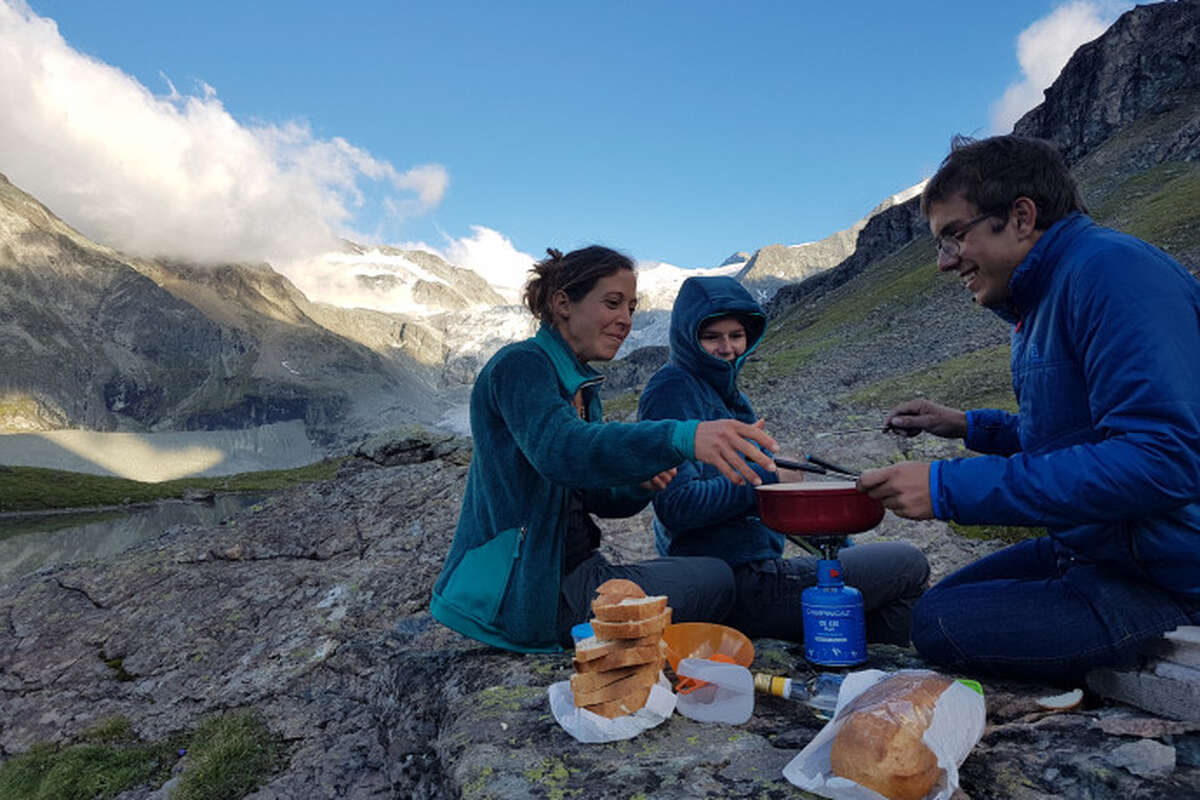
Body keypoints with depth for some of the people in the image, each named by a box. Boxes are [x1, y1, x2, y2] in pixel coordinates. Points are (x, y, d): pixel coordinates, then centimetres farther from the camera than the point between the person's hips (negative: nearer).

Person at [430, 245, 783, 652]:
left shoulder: (582, 385, 13)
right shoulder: (519, 364, -15)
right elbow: (559, 448, -36)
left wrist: (639, 484, -7)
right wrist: (682, 437, -48)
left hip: (570, 571, 9)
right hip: (522, 590, -9)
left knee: (710, 574, 17)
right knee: (714, 580, -9)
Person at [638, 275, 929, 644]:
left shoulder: (731, 394, 14)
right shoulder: (671, 390, -14)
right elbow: (677, 504, -23)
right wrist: (767, 478, -17)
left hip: (756, 571, 10)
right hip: (741, 589, -10)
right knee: (908, 565, -2)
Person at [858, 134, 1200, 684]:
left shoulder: (1114, 268, -21)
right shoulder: (1042, 301, 11)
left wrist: (949, 488, -30)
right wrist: (970, 426, 9)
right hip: (1097, 550, 10)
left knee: (939, 624, -21)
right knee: (945, 598, 18)